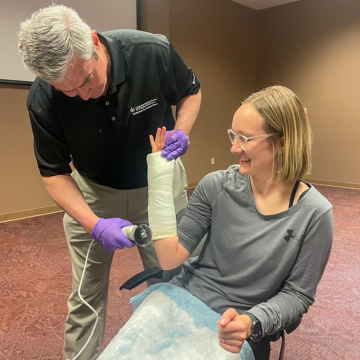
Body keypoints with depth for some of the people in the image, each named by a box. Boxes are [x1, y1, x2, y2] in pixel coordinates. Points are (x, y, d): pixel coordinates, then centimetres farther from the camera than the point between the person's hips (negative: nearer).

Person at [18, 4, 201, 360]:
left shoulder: (153, 52, -23)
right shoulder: (42, 100, -22)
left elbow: (190, 91, -2)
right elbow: (55, 173, -13)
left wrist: (181, 132, -22)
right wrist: (95, 225, -27)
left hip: (160, 184, 1)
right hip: (91, 194, 0)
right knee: (86, 295, 9)